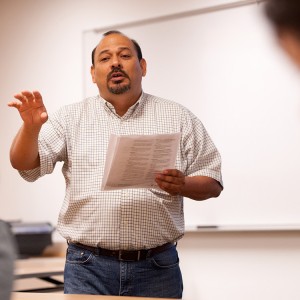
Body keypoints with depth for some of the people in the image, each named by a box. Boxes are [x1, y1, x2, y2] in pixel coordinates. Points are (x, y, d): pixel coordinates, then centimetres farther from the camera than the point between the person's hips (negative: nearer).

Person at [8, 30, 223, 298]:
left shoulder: (177, 117, 7)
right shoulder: (71, 117, 8)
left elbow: (213, 182, 7)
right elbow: (25, 165, 1)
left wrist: (183, 185, -15)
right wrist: (31, 127, -19)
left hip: (156, 267, 0)